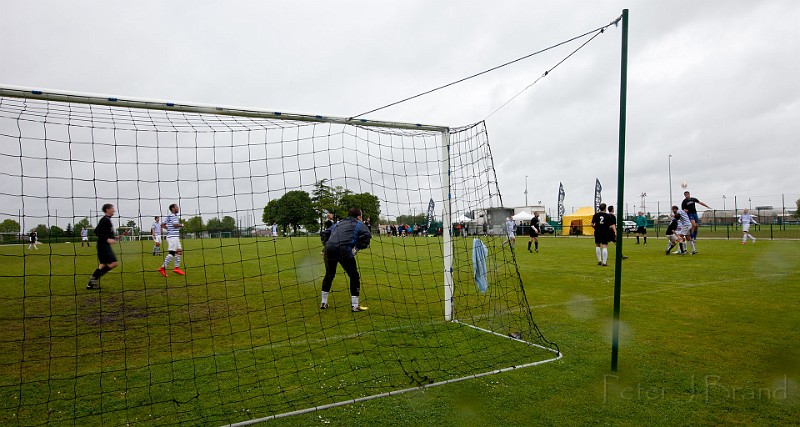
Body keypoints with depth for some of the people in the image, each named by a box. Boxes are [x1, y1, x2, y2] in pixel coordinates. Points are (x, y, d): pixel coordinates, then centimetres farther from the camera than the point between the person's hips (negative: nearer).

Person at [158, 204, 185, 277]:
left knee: (179, 251, 12)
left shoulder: (169, 216, 18)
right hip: (173, 237, -10)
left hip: (175, 237, 10)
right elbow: (175, 224, -24)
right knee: (172, 253, -10)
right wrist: (181, 225, -6)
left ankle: (176, 267, 15)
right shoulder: (173, 216, -11)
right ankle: (163, 268, -9)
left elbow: (162, 225, 21)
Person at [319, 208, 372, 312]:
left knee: (329, 275, 25)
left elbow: (324, 233, 30)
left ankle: (323, 303, 31)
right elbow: (366, 235, -5)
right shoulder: (359, 224, 15)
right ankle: (355, 305, 8)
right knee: (354, 276, 8)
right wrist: (358, 247, 1)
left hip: (329, 249, 6)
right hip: (344, 250, -6)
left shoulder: (338, 223, 32)